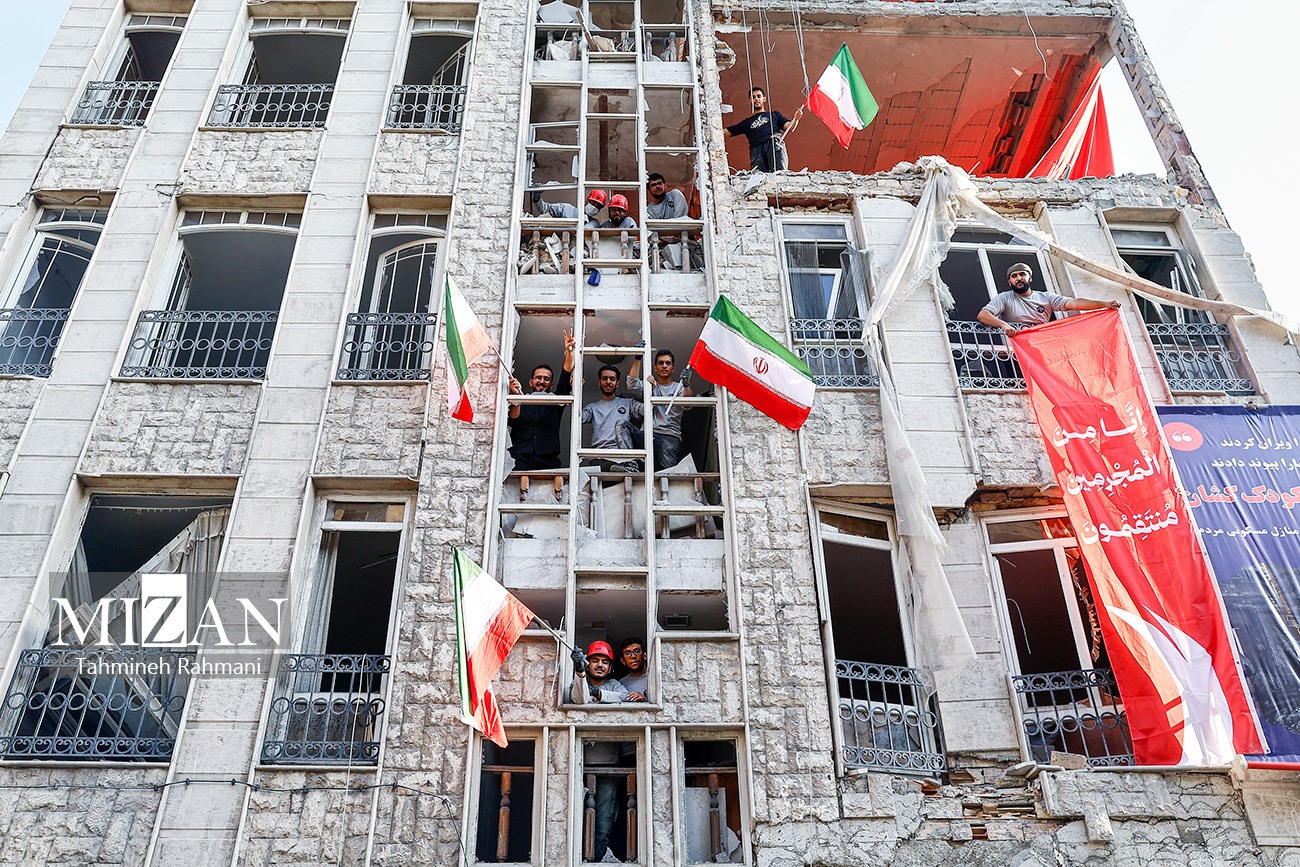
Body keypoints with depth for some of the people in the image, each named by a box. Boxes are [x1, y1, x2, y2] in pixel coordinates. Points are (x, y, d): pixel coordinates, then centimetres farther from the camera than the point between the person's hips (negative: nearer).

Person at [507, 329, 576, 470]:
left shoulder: (555, 401, 19)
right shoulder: (523, 401, 19)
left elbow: (565, 378, 5)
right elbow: (512, 421, 3)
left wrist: (569, 353, -9)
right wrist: (516, 396, -10)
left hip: (547, 459, 1)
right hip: (522, 457, -1)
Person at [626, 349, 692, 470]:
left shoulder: (678, 387, 18)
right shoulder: (649, 385, 23)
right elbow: (632, 385, 3)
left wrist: (686, 384, -21)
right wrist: (638, 358, -2)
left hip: (670, 435, -2)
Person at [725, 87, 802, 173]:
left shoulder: (774, 115, 28)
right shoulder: (747, 122, 32)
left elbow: (789, 127, 14)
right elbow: (726, 132, 30)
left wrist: (795, 119, -7)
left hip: (775, 145, -1)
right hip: (756, 149, 1)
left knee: (779, 173, -24)